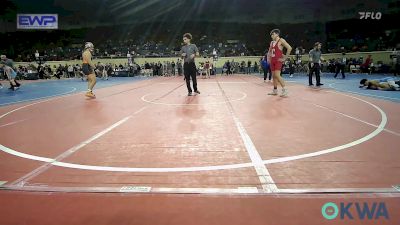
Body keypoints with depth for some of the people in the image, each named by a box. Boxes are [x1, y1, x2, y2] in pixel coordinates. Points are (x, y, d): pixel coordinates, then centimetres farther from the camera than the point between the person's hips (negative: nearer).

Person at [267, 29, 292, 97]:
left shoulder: (281, 40, -7)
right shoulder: (272, 42, 16)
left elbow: (289, 48, -16)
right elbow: (269, 52, 29)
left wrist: (285, 58, -16)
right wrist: (268, 58, 13)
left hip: (278, 60, -8)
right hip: (272, 61, 8)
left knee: (277, 75, -18)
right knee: (273, 75, 9)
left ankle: (284, 90, -14)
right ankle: (275, 90, 18)